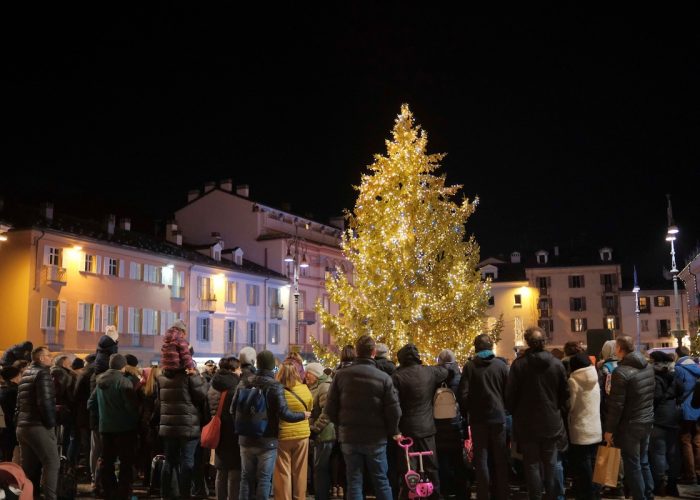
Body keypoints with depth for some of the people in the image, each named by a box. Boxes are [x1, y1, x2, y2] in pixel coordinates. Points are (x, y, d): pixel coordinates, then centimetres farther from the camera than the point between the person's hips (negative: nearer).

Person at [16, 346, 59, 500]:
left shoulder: (25, 374, 18)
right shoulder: (42, 373, -10)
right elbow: (45, 402, -19)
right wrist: (51, 424, -12)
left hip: (22, 427, 9)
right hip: (39, 426, -9)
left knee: (29, 467, 12)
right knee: (52, 463, -6)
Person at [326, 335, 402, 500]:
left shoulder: (341, 374, -4)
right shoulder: (383, 377, -9)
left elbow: (330, 407, -1)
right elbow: (394, 410, -9)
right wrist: (394, 432, 8)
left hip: (349, 437, 1)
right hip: (375, 437, -1)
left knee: (354, 482, 8)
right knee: (381, 480, 11)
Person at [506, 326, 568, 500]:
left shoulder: (518, 364, -14)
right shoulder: (556, 364, -6)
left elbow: (510, 394, -9)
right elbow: (565, 393, 2)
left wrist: (515, 413, 9)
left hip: (527, 422, -2)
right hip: (551, 422, 2)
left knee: (532, 464, 6)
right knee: (550, 463, 13)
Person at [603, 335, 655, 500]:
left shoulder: (621, 372, -20)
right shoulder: (648, 367, 4)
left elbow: (616, 405, -19)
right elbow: (651, 394, 14)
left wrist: (609, 429, -11)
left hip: (630, 425, -8)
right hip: (647, 421, 8)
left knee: (633, 465, 3)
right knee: (643, 462, 19)